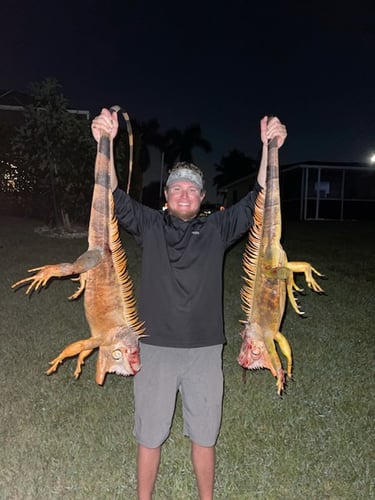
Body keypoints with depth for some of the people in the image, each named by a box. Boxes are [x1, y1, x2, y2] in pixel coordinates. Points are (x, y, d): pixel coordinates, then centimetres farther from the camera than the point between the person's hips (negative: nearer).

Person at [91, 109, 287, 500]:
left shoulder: (217, 229, 3)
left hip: (205, 350, 1)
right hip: (155, 348, 0)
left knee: (204, 436, 17)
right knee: (149, 436, 15)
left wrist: (269, 148, -14)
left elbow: (256, 200, -4)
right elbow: (114, 197, -11)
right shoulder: (149, 226, 1)